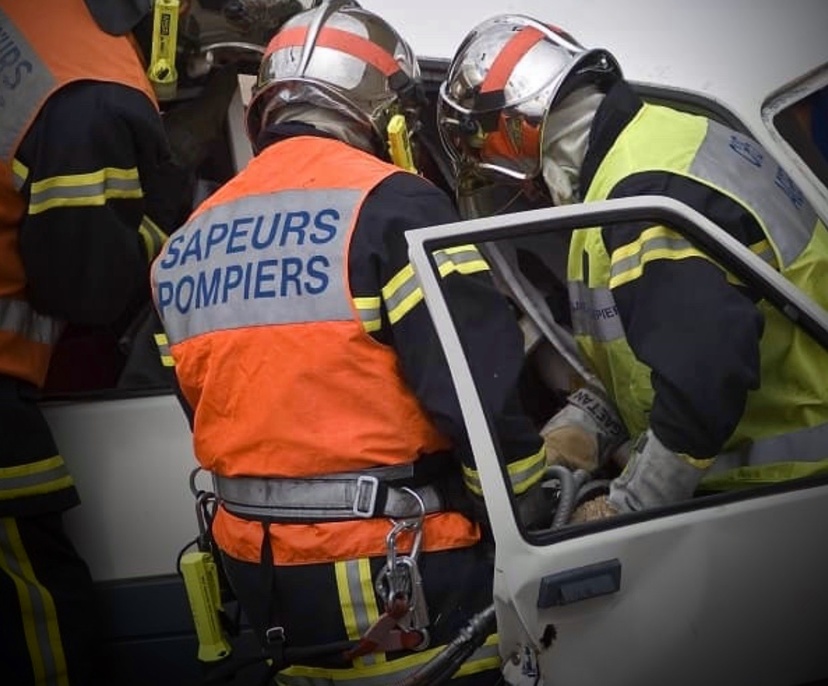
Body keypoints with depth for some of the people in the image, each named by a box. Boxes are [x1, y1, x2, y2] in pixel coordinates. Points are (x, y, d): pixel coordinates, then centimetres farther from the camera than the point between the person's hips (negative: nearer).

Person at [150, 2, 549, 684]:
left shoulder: (187, 243, 9)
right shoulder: (388, 203, -13)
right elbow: (482, 386, -18)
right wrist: (529, 517, -4)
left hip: (258, 568, 7)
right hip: (399, 570, -6)